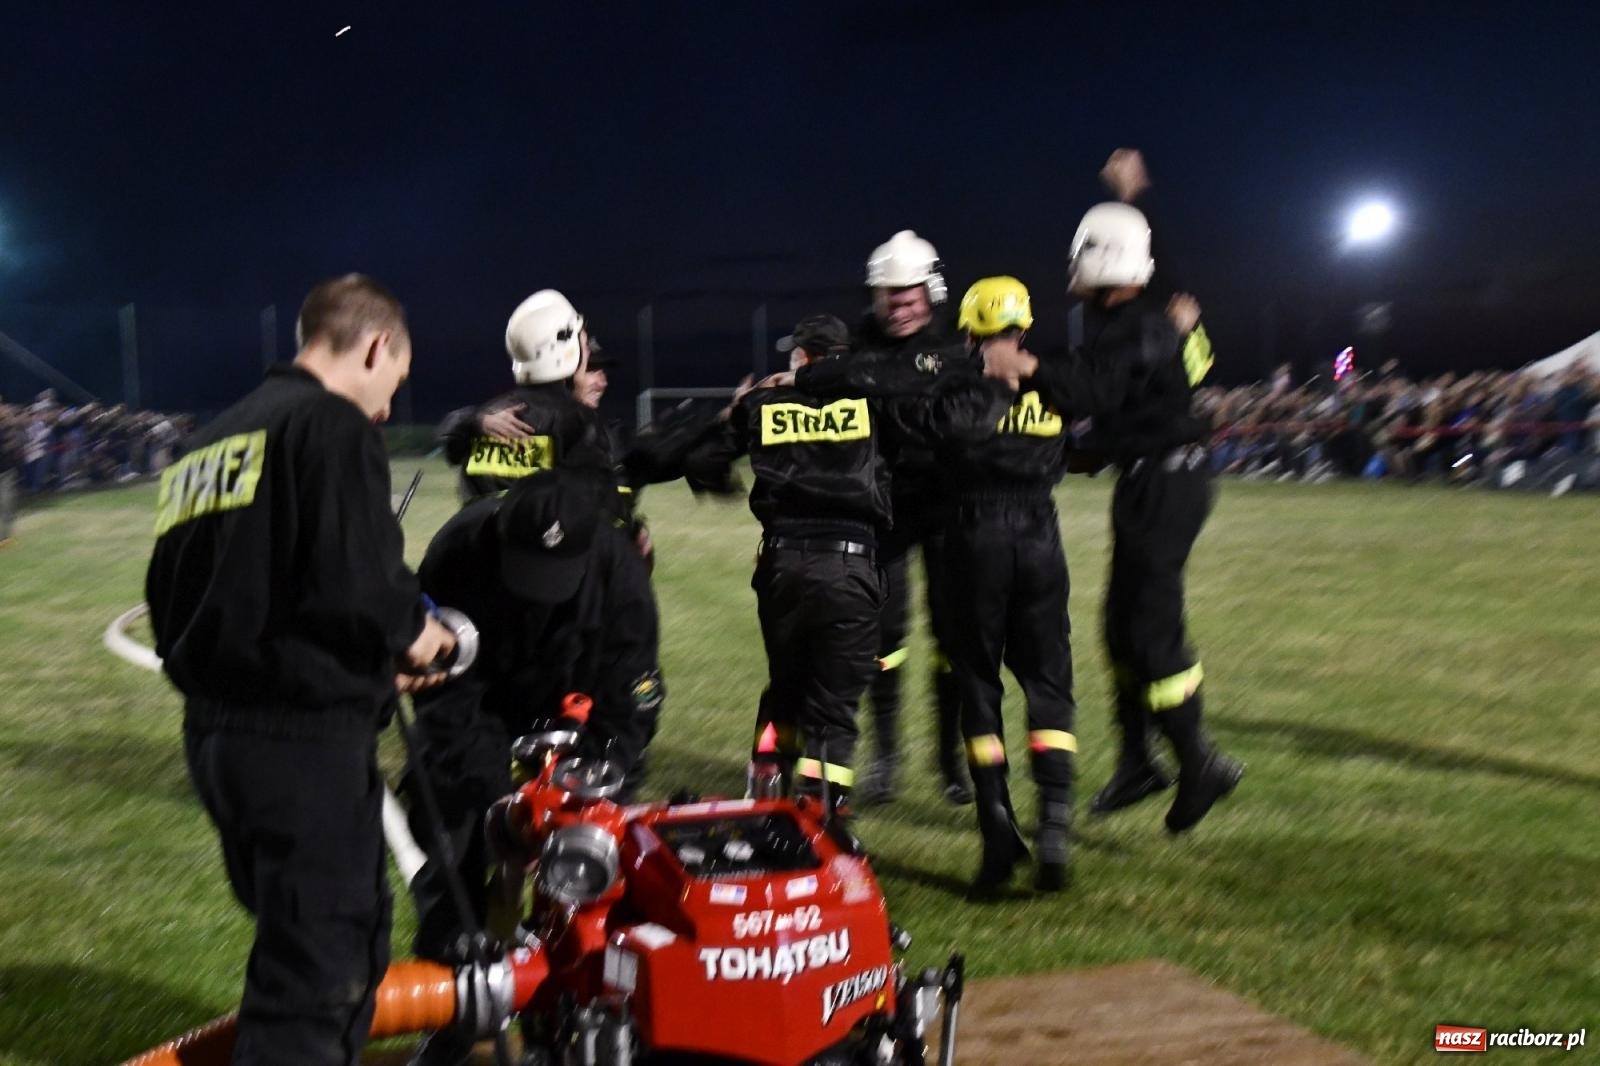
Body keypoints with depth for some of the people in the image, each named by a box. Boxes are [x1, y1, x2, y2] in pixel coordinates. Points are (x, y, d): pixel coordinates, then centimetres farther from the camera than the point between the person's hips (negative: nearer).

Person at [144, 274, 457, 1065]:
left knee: (347, 936, 23)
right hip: (305, 736, -9)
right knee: (320, 969, -1)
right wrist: (412, 630, -2)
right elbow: (355, 582, -24)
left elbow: (175, 594, 17)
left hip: (215, 730, 9)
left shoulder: (210, 442, 16)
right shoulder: (332, 425, -10)